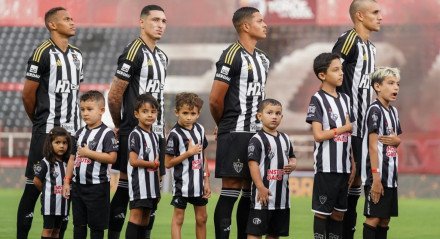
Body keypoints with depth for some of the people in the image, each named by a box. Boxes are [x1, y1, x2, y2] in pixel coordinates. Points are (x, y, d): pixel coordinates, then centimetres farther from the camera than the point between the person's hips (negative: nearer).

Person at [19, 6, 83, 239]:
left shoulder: (77, 55, 14)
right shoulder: (44, 52, -9)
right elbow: (28, 94, -6)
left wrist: (72, 121, 15)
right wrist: (39, 121, 6)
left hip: (72, 132, 7)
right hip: (46, 132, -7)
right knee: (34, 186, -4)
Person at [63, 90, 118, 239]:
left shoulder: (107, 133, -9)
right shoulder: (80, 133, 11)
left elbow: (112, 158, -18)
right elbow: (73, 158, 15)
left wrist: (89, 153, -18)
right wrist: (67, 181, 11)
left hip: (97, 186, -7)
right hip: (78, 185, 7)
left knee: (96, 225, 0)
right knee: (79, 224, 11)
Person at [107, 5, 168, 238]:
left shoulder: (162, 57, 16)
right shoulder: (134, 52, -11)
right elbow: (114, 95, -11)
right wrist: (119, 125, 1)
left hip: (156, 132, 8)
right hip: (134, 132, -8)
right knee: (125, 183, -5)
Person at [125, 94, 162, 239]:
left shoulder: (155, 136, 14)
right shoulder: (135, 135, -10)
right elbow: (133, 161, -19)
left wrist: (158, 188, 15)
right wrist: (153, 164, -7)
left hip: (152, 184, 8)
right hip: (139, 183, -8)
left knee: (146, 218, 7)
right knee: (136, 215, -11)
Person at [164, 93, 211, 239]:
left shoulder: (199, 129, 4)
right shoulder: (175, 134, -14)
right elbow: (168, 163, -14)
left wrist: (206, 181, 9)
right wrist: (189, 153, -19)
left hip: (199, 183, 6)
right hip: (182, 184, -6)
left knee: (201, 218, 12)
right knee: (178, 218, 0)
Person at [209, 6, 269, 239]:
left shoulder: (262, 59, 16)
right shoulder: (232, 56, -11)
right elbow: (215, 100, -11)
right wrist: (225, 125, 3)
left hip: (256, 133, 8)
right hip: (235, 133, -8)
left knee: (251, 189, 9)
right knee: (231, 187, -8)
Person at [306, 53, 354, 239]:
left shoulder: (345, 99, 13)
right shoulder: (318, 99, -7)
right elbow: (318, 135, -15)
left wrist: (353, 166, 11)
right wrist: (345, 128, -7)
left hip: (344, 167, 6)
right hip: (326, 166, -6)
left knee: (339, 212, 9)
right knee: (322, 211, -1)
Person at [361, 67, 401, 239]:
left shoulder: (393, 111, 13)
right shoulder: (375, 110, -11)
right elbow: (373, 146, -16)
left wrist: (396, 140, -3)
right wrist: (376, 178, -21)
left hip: (391, 174, 8)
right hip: (377, 175, -8)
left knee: (385, 218, 9)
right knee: (374, 217, -7)